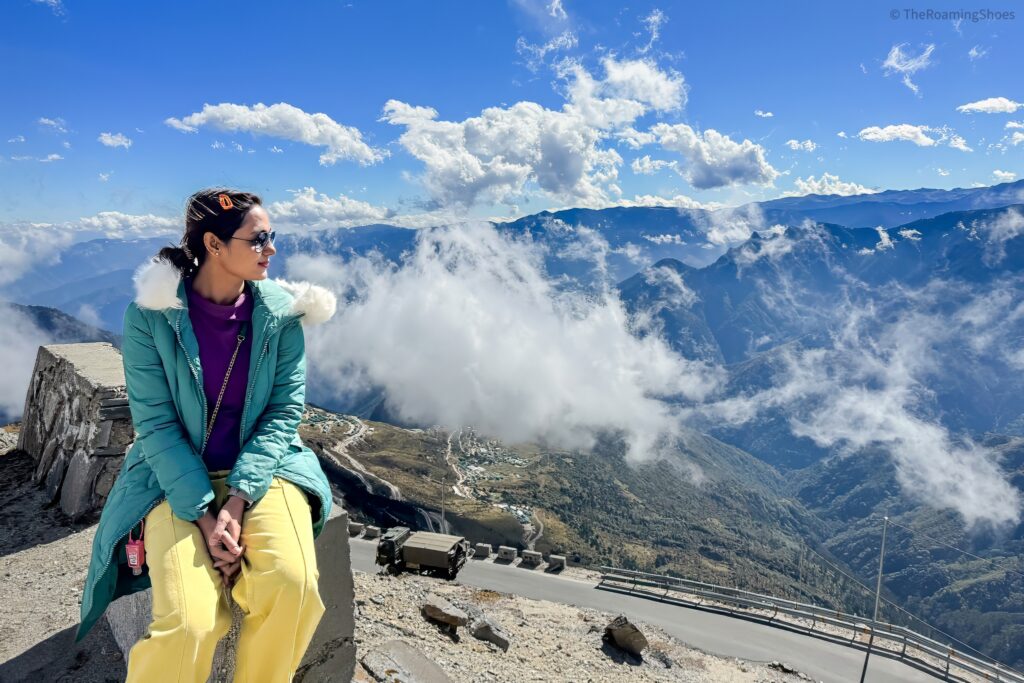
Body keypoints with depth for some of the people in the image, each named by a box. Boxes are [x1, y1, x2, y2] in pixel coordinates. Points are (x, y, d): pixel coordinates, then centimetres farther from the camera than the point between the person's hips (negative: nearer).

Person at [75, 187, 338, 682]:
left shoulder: (280, 312, -4)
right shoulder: (149, 316, -8)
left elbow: (284, 411, -5)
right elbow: (155, 423, -9)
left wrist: (238, 501, -16)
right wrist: (204, 514, -17)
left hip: (260, 469, 2)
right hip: (176, 475, -1)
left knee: (293, 585, -25)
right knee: (190, 624, -23)